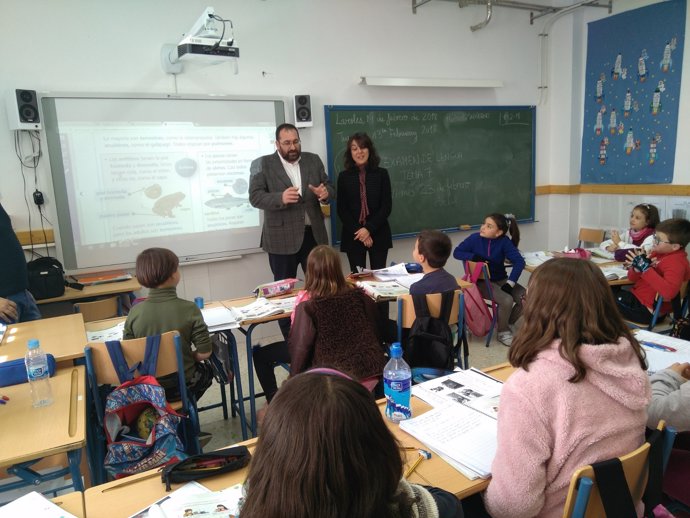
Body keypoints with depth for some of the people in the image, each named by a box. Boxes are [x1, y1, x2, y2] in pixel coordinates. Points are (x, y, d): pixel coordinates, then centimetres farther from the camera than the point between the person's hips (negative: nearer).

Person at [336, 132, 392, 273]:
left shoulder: (382, 174, 1)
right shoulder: (344, 177, 2)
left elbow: (386, 206, -3)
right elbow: (341, 210, 0)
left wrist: (369, 229, -12)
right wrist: (358, 231, -9)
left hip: (378, 234, 0)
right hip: (353, 236, 0)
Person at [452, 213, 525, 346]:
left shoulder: (504, 241, -13)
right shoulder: (475, 238, -14)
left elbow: (519, 261, -18)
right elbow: (456, 252, -5)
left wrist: (510, 283, -25)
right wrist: (474, 257, -22)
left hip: (501, 280, 3)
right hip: (482, 281, -3)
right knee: (507, 300, -27)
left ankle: (507, 322, 11)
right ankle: (503, 332, -1)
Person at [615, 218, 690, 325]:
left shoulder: (676, 262, -19)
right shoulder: (658, 253, 6)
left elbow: (669, 292, -37)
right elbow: (633, 278, 10)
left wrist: (645, 268, -33)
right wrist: (637, 268, -13)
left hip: (648, 309, -8)